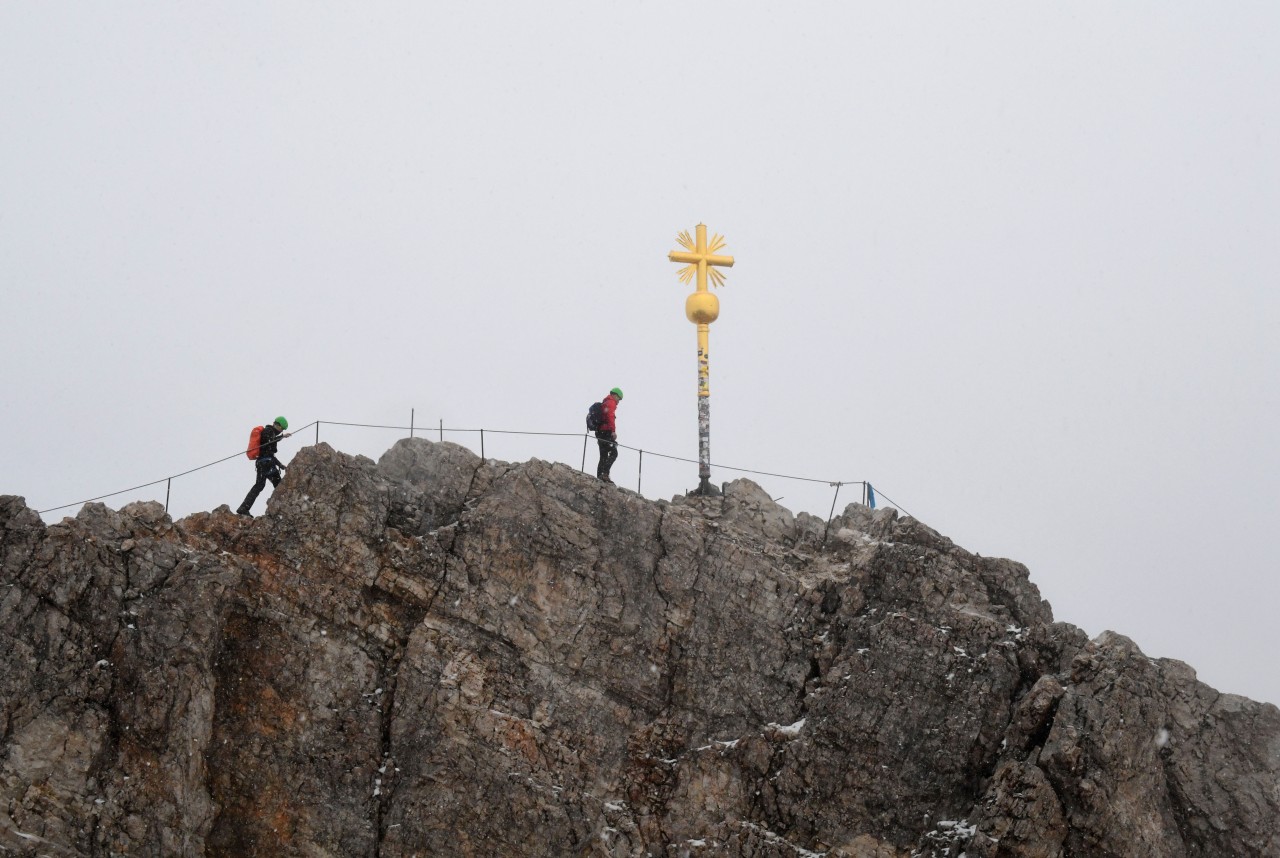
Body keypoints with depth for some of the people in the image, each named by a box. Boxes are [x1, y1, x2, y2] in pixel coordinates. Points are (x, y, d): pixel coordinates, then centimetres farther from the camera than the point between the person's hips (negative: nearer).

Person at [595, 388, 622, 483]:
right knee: (613, 453, -15)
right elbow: (610, 416, -18)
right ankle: (605, 473, -28)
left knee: (603, 456, 9)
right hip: (607, 431, -10)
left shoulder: (603, 404, 27)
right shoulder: (611, 403, -2)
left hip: (600, 432, 10)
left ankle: (599, 476, 2)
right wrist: (613, 431, -25)